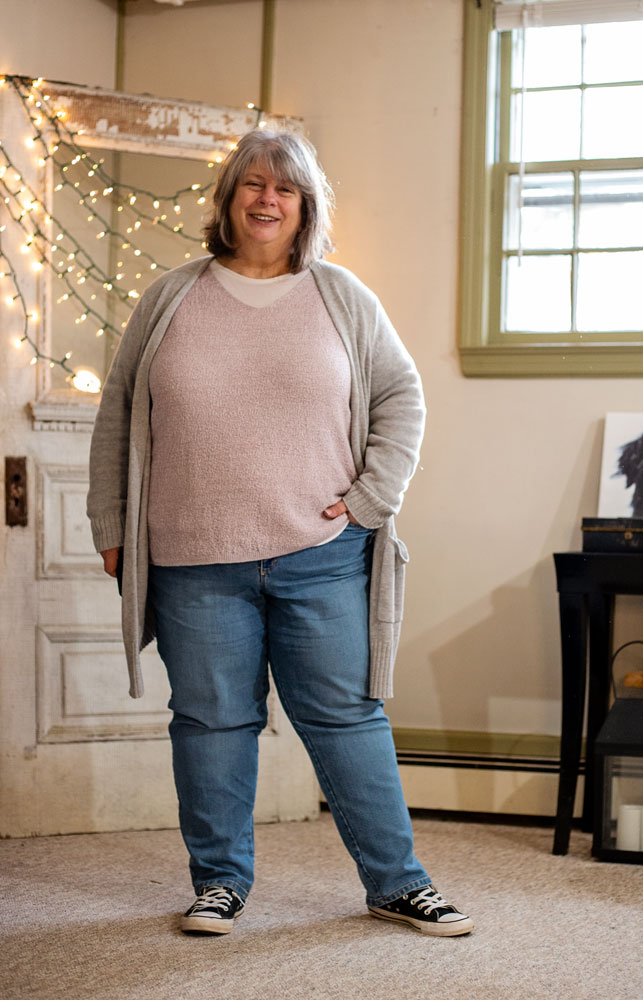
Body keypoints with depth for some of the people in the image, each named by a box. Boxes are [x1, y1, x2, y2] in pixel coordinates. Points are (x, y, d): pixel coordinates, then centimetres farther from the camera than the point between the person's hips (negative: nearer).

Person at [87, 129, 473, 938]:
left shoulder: (343, 299, 7)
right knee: (211, 720, 7)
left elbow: (402, 397, 9)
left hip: (322, 558, 0)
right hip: (197, 565, 1)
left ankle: (396, 881, 16)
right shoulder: (170, 300, 7)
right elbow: (118, 416, 12)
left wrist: (370, 499, -1)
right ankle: (220, 880, 23)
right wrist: (110, 525, 7)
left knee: (347, 717, 5)